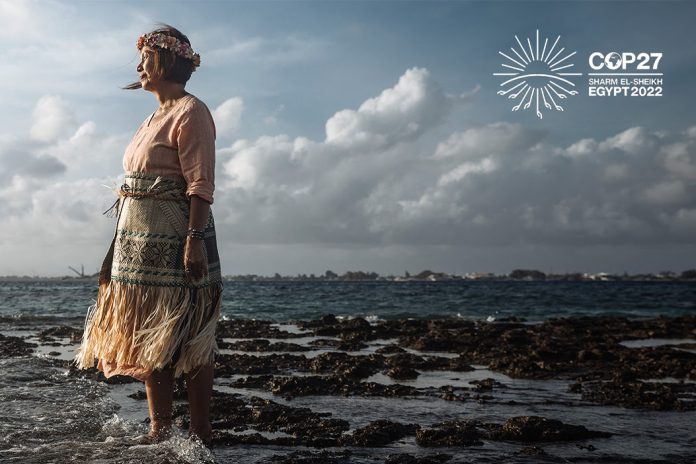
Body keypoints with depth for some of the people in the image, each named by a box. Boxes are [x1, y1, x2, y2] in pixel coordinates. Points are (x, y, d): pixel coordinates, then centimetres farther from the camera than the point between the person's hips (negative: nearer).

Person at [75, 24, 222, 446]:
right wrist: (127, 240, 19)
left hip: (174, 240, -10)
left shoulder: (191, 112, -8)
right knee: (148, 337, 11)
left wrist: (195, 240, -25)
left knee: (186, 339, -4)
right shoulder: (157, 116, 20)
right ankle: (160, 429, 20)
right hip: (140, 238, 10)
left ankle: (201, 431, 4)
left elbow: (201, 185, -17)